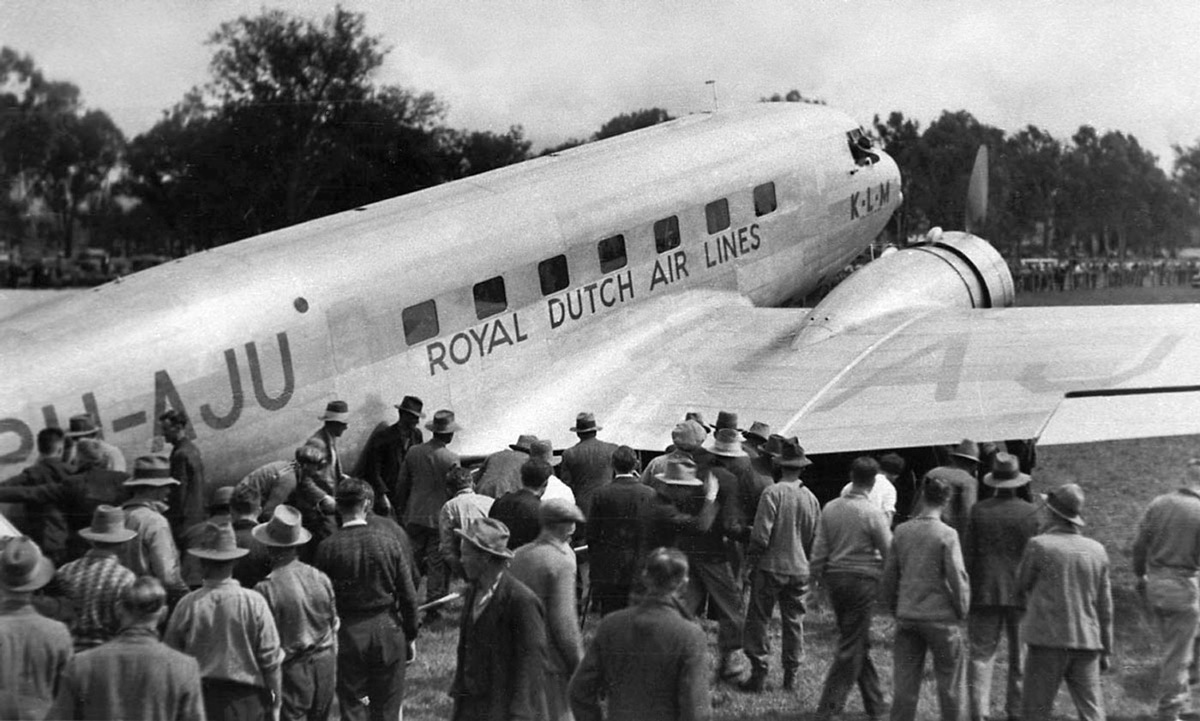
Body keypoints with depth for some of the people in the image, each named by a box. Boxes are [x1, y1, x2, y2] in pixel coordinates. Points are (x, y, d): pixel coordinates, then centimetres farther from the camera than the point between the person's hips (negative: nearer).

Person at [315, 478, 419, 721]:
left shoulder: (328, 548, -10)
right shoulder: (389, 540, -8)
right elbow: (408, 596, -5)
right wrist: (410, 636, 7)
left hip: (348, 635, 0)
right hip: (388, 632, 1)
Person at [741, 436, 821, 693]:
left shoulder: (773, 493, -13)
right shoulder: (811, 498, 3)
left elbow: (761, 536, -15)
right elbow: (815, 539, 10)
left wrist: (753, 564, -3)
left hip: (771, 566, -5)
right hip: (799, 569, 5)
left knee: (758, 619, 4)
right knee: (794, 622, 13)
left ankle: (759, 674, 3)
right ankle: (790, 676, 18)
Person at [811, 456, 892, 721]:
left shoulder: (830, 508, 2)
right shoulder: (872, 513, -12)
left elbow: (819, 550, 3)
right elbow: (890, 552, -7)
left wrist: (817, 578, 13)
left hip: (835, 579, 5)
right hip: (862, 580, -5)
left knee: (860, 642, 16)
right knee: (851, 646, 3)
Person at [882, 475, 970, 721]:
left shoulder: (901, 531, 0)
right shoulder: (946, 535, -12)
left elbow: (889, 576, 5)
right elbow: (957, 579, -11)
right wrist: (962, 612, 4)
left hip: (907, 617, 4)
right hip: (941, 618, -4)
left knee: (904, 686, 9)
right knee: (951, 685, 11)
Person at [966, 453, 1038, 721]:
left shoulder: (978, 510, -3)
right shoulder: (1032, 512, -4)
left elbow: (968, 555, -1)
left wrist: (965, 593, 7)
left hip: (984, 593, 0)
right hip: (1021, 593, 0)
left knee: (981, 653, 4)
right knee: (1020, 657, 11)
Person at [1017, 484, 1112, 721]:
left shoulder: (1039, 545, -10)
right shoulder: (1097, 550, 4)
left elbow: (1020, 585, 4)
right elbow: (1105, 606, 9)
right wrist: (1105, 648, 17)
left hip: (1048, 640, -4)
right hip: (1087, 642, 4)